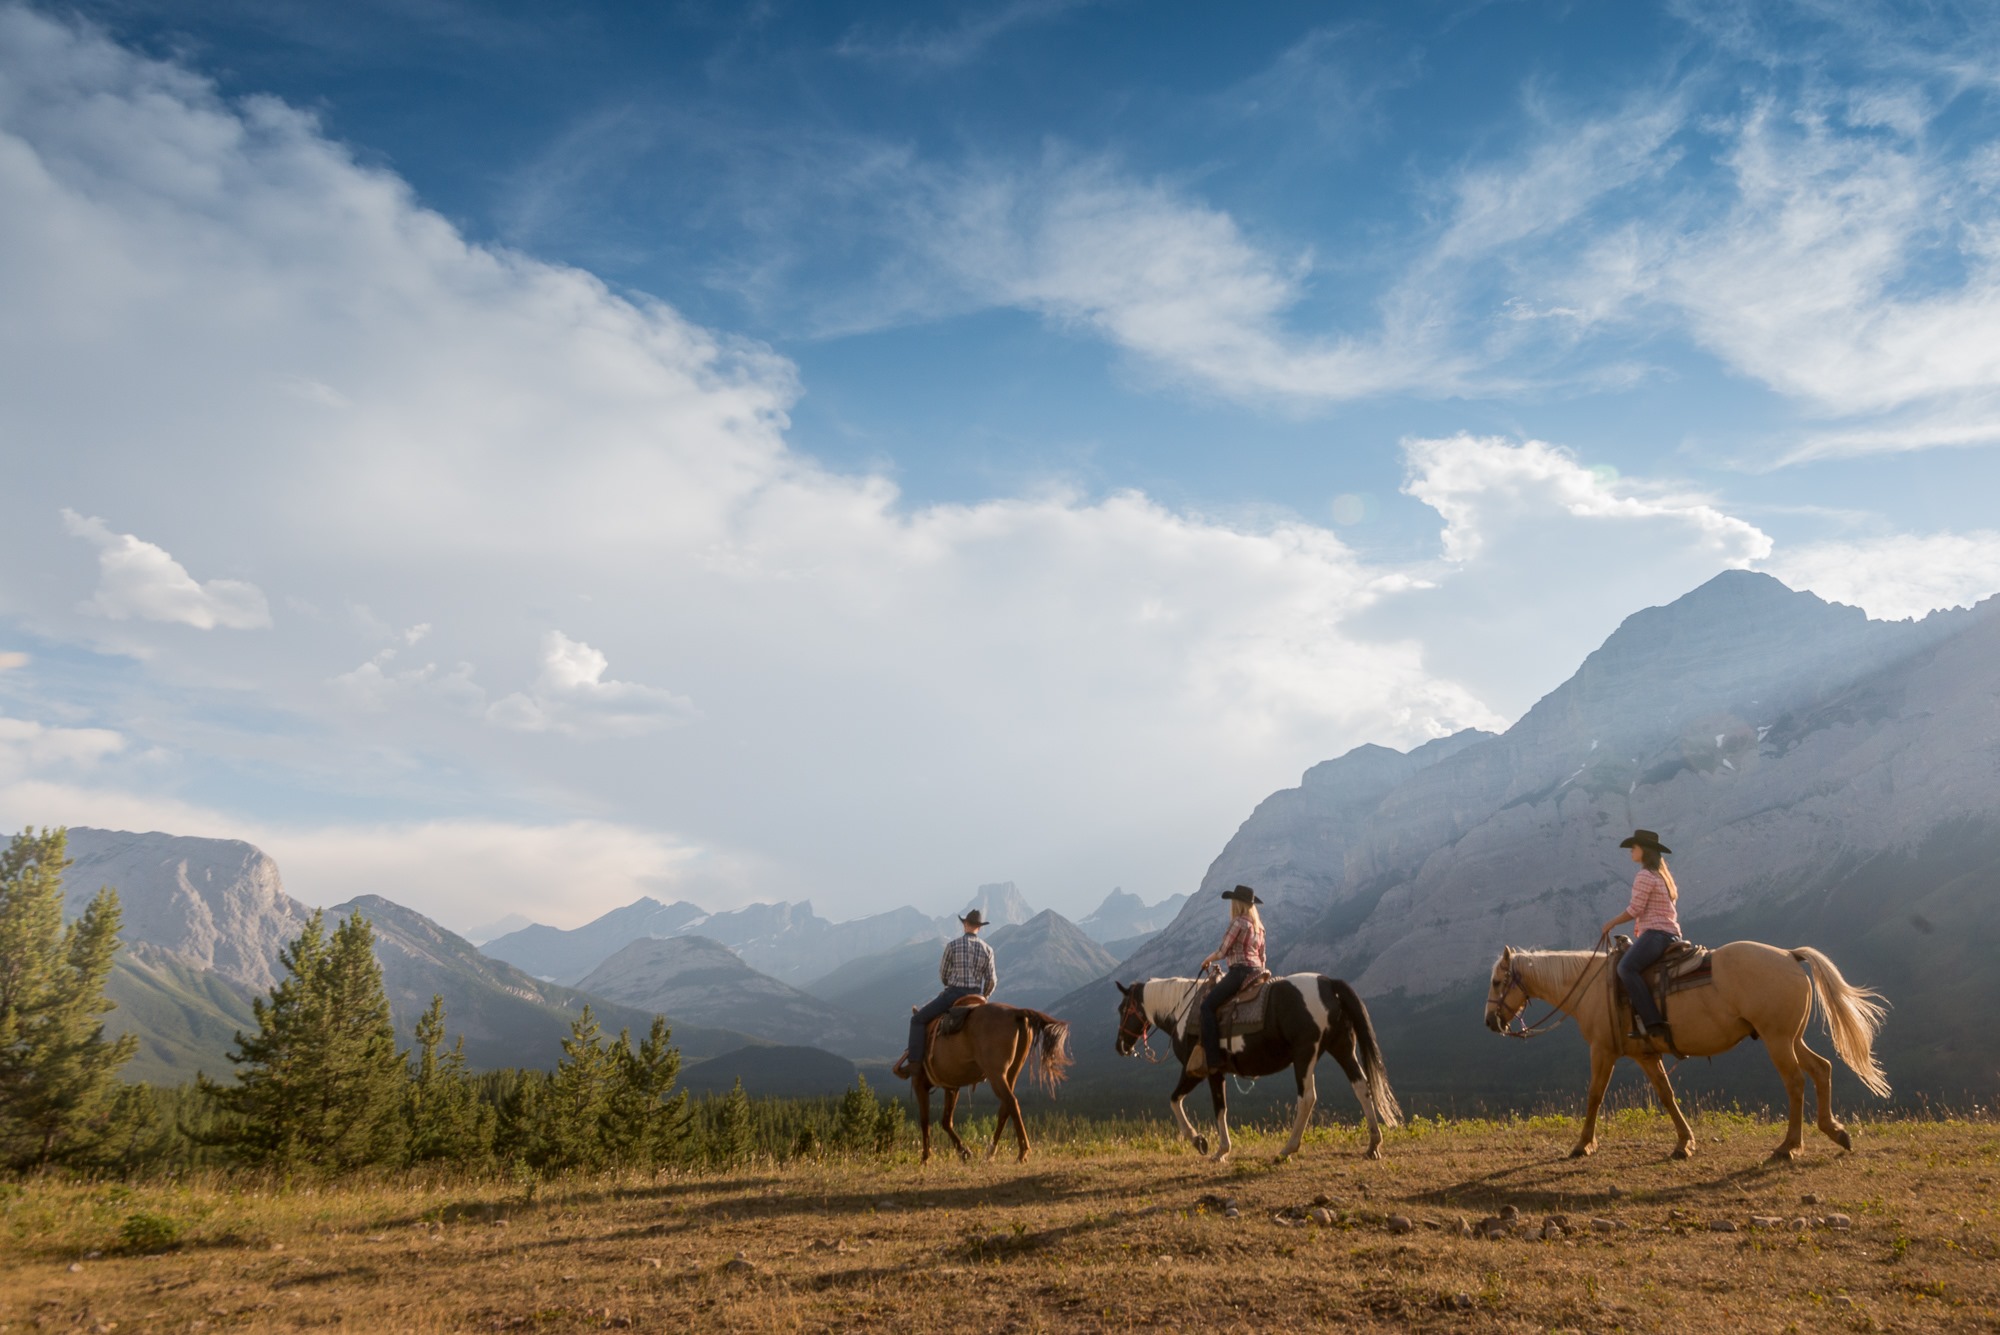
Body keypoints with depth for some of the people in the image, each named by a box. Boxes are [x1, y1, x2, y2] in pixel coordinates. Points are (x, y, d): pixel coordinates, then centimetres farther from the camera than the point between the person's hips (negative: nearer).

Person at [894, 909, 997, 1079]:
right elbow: (991, 981, 2)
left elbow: (943, 975, 4)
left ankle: (913, 1062, -6)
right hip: (975, 996, 4)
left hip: (952, 994, -3)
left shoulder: (952, 945, -4)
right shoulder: (987, 949, 2)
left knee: (918, 1019, 6)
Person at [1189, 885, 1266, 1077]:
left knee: (1207, 1005, -10)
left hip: (1240, 972, -10)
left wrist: (1207, 960, 10)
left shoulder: (1238, 922, -9)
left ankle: (1213, 1058, -19)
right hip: (1257, 972, 10)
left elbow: (1222, 952, -8)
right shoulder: (1258, 926, 17)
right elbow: (1262, 956, 19)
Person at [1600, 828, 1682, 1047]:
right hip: (1671, 933, 11)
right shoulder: (1664, 876, 24)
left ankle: (1654, 1025, -41)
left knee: (1626, 967, -30)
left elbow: (1635, 909, -13)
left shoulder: (1644, 876, -8)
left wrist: (1611, 924, 1)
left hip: (1656, 933, -11)